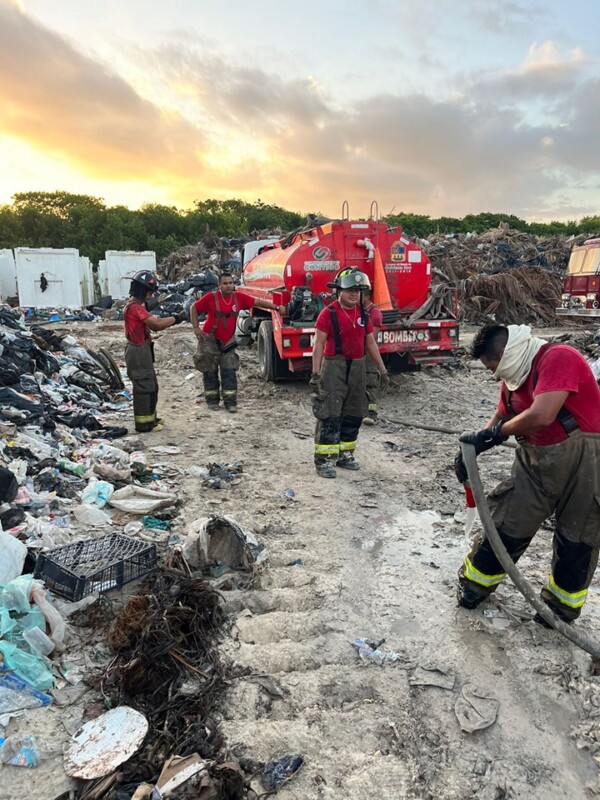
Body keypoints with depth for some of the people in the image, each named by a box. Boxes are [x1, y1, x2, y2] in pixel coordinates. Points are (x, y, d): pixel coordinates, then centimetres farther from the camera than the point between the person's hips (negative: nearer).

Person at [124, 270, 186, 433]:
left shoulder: (136, 305, 15)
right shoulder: (135, 307, -18)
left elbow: (154, 326, 11)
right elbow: (157, 324, -26)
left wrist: (172, 319, -3)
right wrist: (177, 318, -13)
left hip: (143, 351, 10)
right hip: (139, 351, -10)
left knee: (151, 386, 18)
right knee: (144, 387, -3)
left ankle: (150, 418, 29)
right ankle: (143, 424, 6)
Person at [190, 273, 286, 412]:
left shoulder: (239, 297, -2)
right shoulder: (211, 297, -10)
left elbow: (257, 302, 2)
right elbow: (194, 309, 0)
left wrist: (277, 307, -1)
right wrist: (196, 328, -7)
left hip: (227, 342, 3)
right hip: (210, 340, -3)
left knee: (229, 372, 0)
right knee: (210, 372, 5)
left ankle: (230, 402, 7)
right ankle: (212, 401, 17)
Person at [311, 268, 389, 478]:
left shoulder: (363, 314, 9)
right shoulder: (329, 313, -9)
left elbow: (370, 343, 15)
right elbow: (318, 344, -11)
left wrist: (382, 370, 15)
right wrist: (316, 374, -16)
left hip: (357, 367, 7)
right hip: (334, 366, -6)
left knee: (354, 414, 11)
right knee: (330, 415, -8)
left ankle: (345, 454, 24)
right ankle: (324, 460, -3)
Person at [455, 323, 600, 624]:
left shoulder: (559, 358, -20)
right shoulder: (514, 375, 6)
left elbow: (541, 416, -29)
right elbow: (501, 417, 17)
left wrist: (492, 435, -15)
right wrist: (473, 447, 2)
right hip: (535, 460, 6)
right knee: (506, 525, 5)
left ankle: (561, 604, 29)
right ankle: (475, 583, 22)